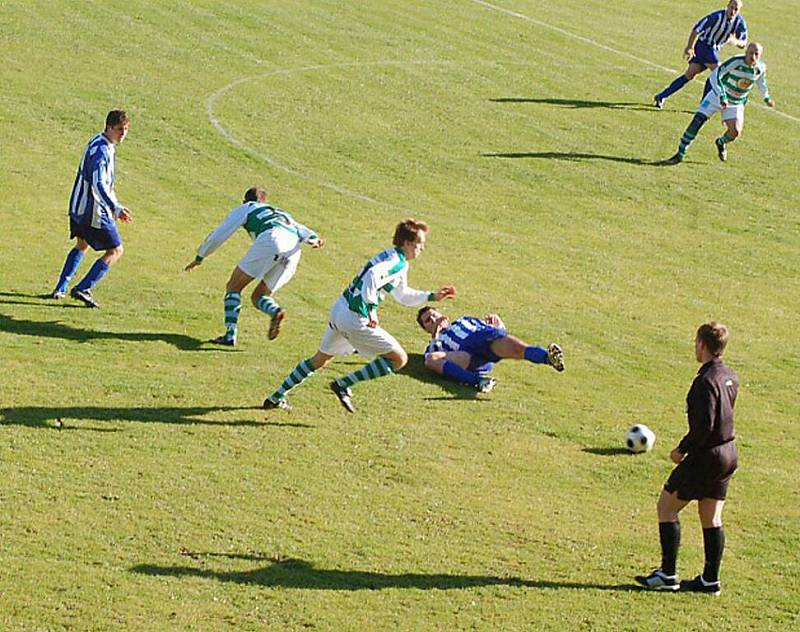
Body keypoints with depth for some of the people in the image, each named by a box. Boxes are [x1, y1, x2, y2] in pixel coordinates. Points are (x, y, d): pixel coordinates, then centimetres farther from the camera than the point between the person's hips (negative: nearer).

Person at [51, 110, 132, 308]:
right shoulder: (101, 150, -22)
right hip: (94, 210, -10)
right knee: (115, 251, -1)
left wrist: (116, 206, 24)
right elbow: (99, 185, -32)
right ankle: (82, 289, -7)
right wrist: (116, 209, -39)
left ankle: (61, 289, 28)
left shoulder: (98, 142, 10)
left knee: (82, 245, 28)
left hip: (79, 206, 10)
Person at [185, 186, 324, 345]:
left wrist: (199, 258, 39)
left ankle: (230, 334, -5)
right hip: (294, 248, 5)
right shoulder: (282, 214, 41)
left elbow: (217, 237, 28)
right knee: (258, 296, 17)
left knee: (233, 286, 8)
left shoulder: (244, 209, 28)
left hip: (271, 239, -5)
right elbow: (300, 228, 21)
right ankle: (276, 311, -15)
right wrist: (314, 238, 1)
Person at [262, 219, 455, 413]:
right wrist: (371, 309, -31)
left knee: (320, 360, 28)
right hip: (355, 320, -10)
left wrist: (433, 296, 29)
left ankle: (276, 397, 32)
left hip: (339, 310, 10)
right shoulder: (396, 262, -13)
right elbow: (372, 275, -34)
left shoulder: (391, 257, 18)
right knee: (399, 359, -3)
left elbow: (403, 296, 32)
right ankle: (344, 385, -2)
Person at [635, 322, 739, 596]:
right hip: (728, 454, 9)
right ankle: (710, 579, 15)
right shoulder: (730, 377, 8)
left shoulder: (706, 381, -20)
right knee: (711, 518, 13)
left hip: (706, 456, -9)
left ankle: (668, 575, 2)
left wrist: (682, 449, -13)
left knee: (666, 507, 2)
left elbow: (704, 424, -25)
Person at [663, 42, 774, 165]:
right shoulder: (736, 62, -27)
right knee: (697, 121, -15)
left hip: (736, 103, 3)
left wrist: (767, 98, 26)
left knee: (735, 132, -16)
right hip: (718, 95, -3)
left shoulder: (761, 68, -12)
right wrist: (722, 97, -37)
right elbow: (714, 76, -28)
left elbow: (761, 81, 13)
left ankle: (721, 143, 22)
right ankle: (680, 155, -7)